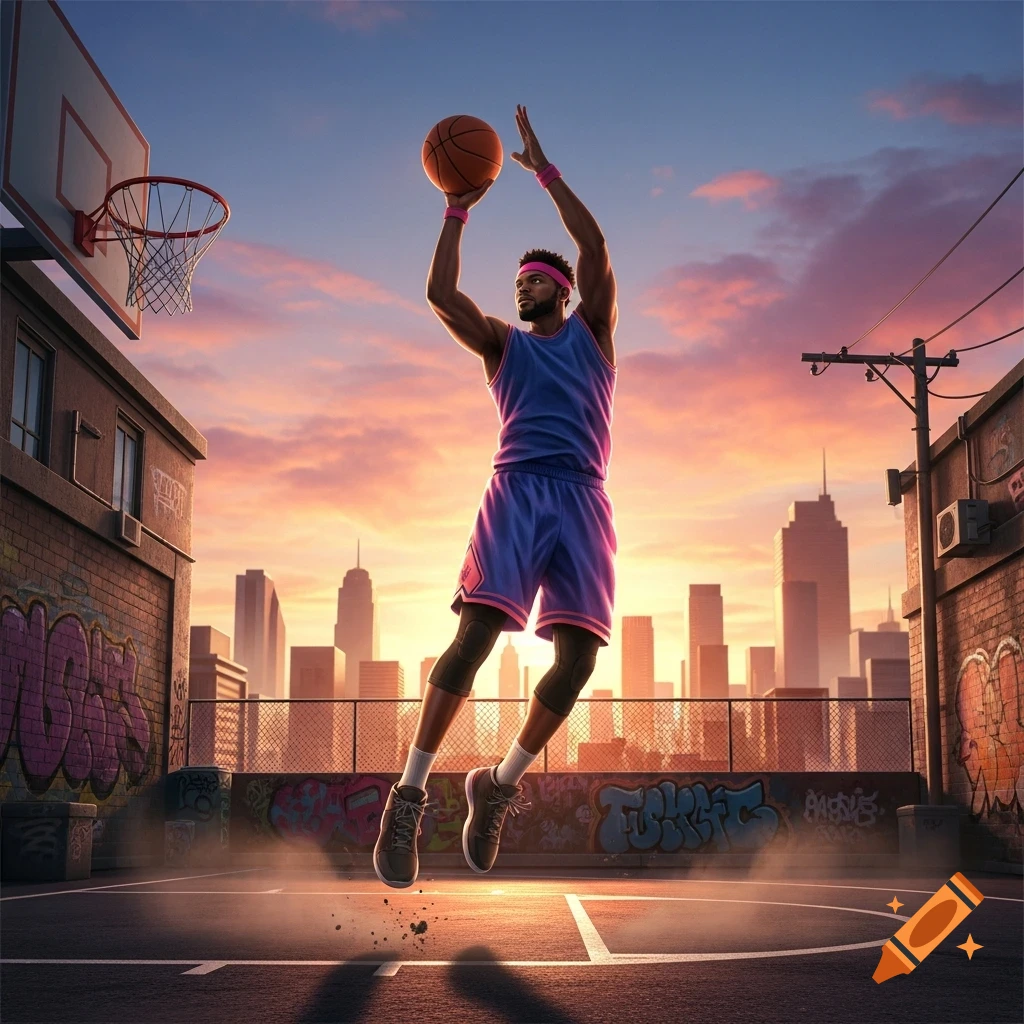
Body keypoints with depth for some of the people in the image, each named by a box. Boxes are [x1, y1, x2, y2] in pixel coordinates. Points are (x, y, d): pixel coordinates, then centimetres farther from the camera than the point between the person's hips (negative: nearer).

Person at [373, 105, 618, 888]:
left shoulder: (592, 331, 20)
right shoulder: (502, 345, 21)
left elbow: (595, 249, 6)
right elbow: (441, 292, 5)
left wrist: (544, 167, 7)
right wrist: (459, 208, 8)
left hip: (583, 498, 1)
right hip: (515, 491, -1)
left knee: (578, 654, -9)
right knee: (478, 630, -18)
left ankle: (500, 784, 7)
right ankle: (411, 794, -16)